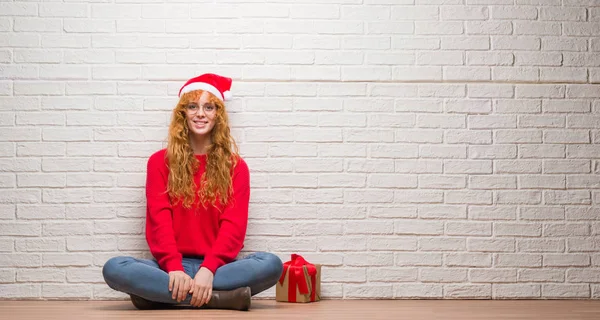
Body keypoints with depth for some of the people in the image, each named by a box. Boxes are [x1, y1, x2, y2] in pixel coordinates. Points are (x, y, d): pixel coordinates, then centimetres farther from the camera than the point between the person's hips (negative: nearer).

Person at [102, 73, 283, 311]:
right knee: (114, 268, -29)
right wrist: (174, 268, -20)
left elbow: (234, 224, -3)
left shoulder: (235, 166, 8)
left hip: (217, 267, 0)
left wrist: (208, 269, -20)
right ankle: (219, 297, -29)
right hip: (172, 267, 0)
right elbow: (159, 220, -3)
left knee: (271, 264, -30)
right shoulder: (160, 162, 9)